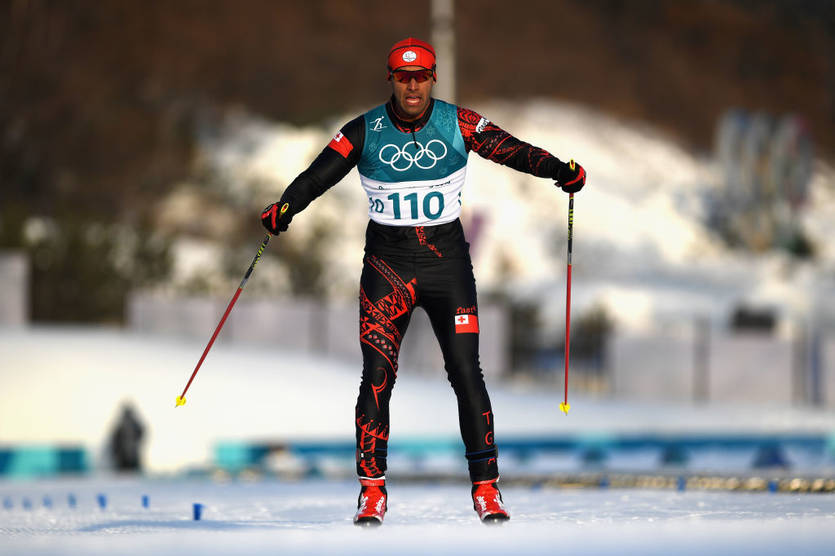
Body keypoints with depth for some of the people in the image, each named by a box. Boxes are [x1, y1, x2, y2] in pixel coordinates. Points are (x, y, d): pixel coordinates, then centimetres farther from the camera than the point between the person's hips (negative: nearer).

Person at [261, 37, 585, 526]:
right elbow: (320, 173, -12)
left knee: (466, 373, -5)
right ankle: (372, 490, 2)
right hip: (388, 262, 0)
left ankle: (486, 488, 4)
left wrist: (560, 170, -22)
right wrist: (285, 208, -29)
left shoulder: (458, 124, -2)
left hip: (447, 261, 0)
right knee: (377, 376, -7)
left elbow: (510, 150, -8)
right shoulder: (365, 131, -3)